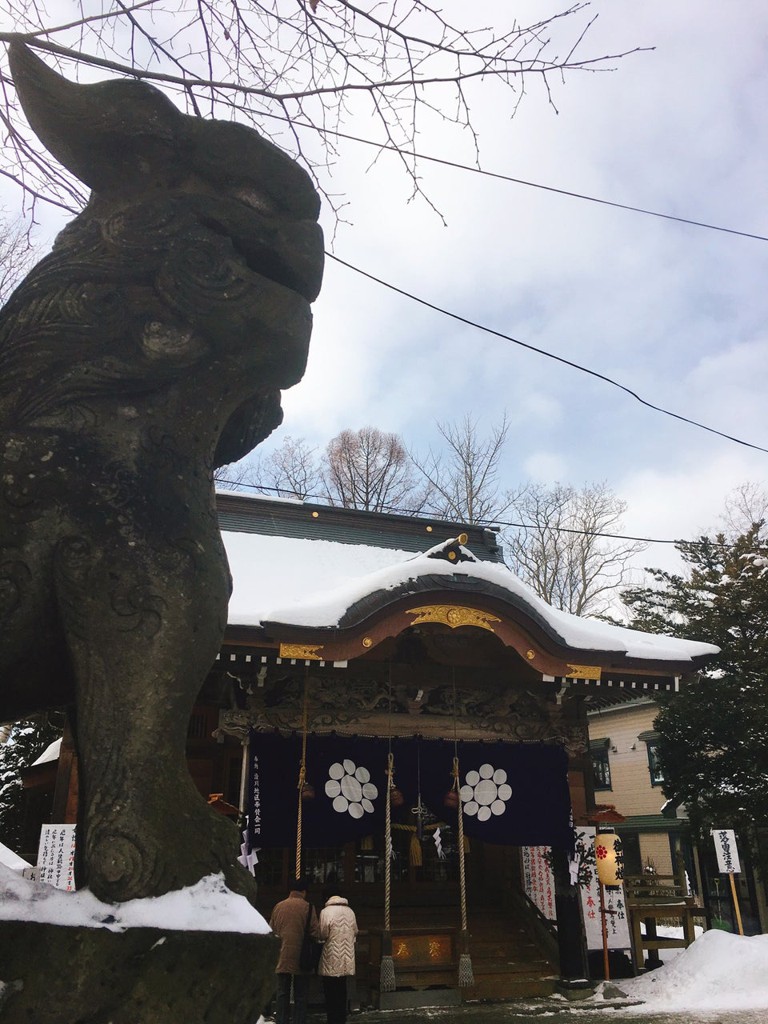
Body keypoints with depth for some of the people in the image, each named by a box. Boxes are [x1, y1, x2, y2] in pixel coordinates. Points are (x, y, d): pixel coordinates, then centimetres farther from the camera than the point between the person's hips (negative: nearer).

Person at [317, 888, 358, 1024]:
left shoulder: (326, 911, -13)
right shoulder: (350, 911, 2)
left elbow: (323, 934, -14)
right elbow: (355, 932, 8)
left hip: (331, 959, -5)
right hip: (346, 960, 5)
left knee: (330, 993, 6)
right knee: (342, 991, 17)